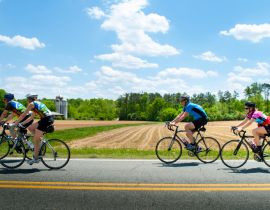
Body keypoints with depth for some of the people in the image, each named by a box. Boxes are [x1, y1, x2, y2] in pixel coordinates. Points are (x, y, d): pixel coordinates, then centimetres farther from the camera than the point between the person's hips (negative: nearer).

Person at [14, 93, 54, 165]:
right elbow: (31, 117, 28)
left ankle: (35, 158, 8)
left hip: (46, 119, -9)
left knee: (35, 140, 1)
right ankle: (40, 140, 17)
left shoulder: (31, 104, -1)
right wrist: (22, 123, 28)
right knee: (30, 128, 21)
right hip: (49, 118, 9)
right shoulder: (37, 103, 25)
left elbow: (23, 115, -2)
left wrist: (16, 123, 8)